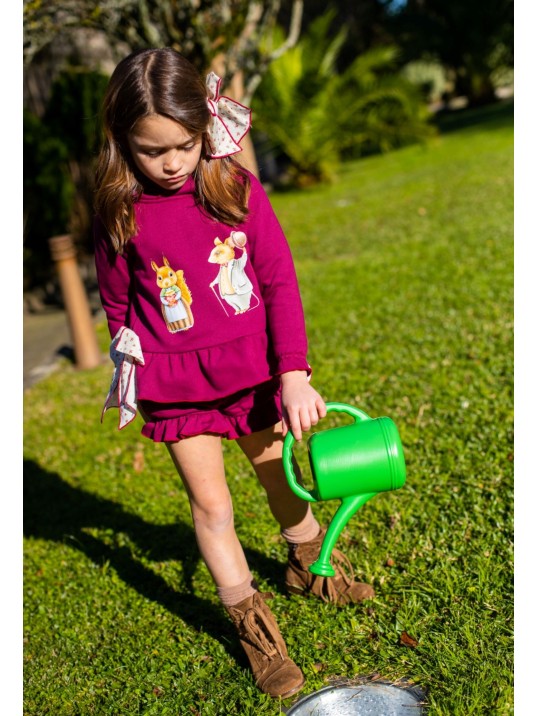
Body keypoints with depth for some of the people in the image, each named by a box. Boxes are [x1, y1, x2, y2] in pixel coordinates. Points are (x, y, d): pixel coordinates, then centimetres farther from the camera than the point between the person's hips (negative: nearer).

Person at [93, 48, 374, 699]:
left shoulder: (237, 188, -9)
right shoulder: (119, 214, -9)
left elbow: (279, 280, -9)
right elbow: (119, 306, 2)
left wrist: (293, 373, -15)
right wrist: (134, 380, 7)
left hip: (252, 369, 1)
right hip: (175, 386, -1)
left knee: (278, 474, 20)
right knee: (211, 505, 5)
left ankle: (307, 562, 49)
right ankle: (250, 621, 27)